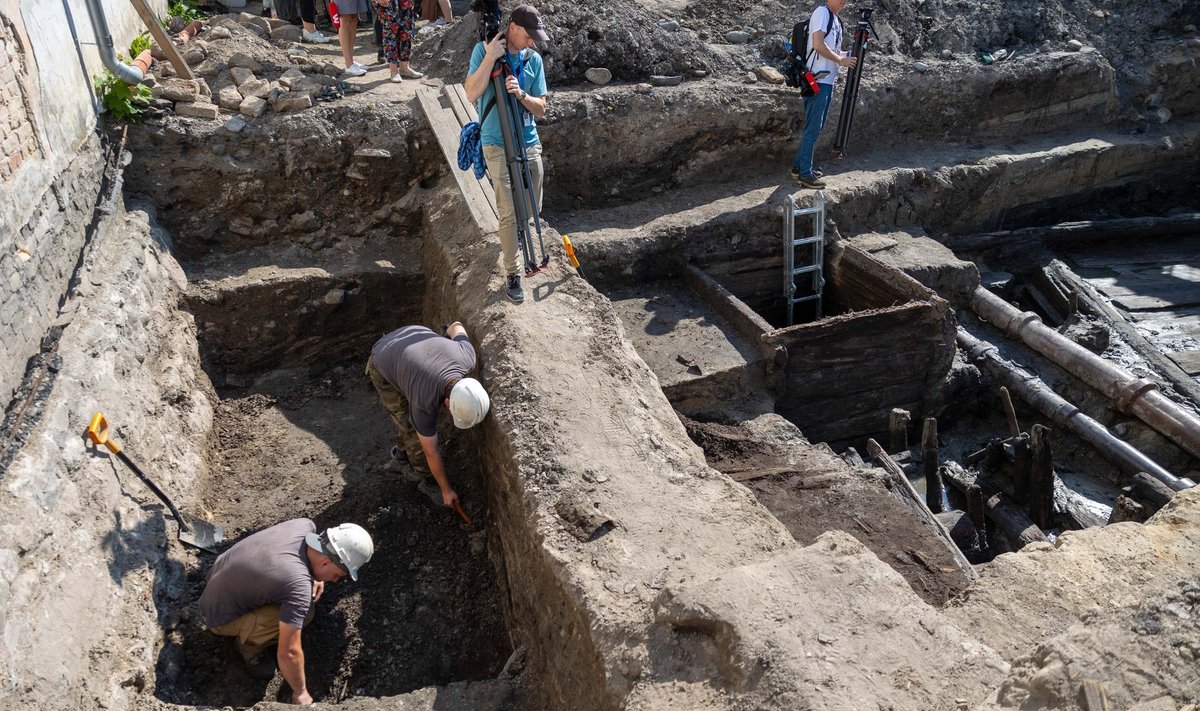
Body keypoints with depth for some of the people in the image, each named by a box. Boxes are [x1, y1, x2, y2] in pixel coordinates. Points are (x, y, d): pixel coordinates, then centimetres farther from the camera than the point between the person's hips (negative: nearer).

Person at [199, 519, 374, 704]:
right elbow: (288, 653, -30)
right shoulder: (298, 586, -35)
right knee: (302, 612, -24)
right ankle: (250, 644, 1)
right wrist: (300, 693, -15)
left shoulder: (305, 525, -15)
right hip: (220, 615, -8)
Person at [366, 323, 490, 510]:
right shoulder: (425, 402, -36)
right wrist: (446, 490, -8)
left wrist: (452, 328, 18)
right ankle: (427, 480, 16)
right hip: (385, 368, -5)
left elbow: (456, 326, -6)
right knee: (413, 429, -5)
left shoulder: (467, 358, -30)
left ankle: (403, 452, 42)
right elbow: (431, 452, -21)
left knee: (412, 418, 15)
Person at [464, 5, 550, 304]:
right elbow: (472, 94, -16)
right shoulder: (484, 50, -5)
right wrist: (491, 57, -20)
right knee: (509, 213, -11)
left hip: (529, 143, 4)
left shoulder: (534, 59, 4)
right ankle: (512, 275, -2)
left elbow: (541, 109, 4)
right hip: (498, 145, -4)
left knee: (531, 209, 11)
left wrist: (521, 94, -16)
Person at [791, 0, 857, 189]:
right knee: (812, 128, -7)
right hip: (817, 80, -10)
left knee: (817, 127, 13)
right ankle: (805, 174, -4)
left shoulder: (835, 19, 19)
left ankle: (799, 167, 21)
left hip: (827, 81, 10)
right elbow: (818, 44, -19)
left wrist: (848, 56, 7)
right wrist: (841, 60, -14)